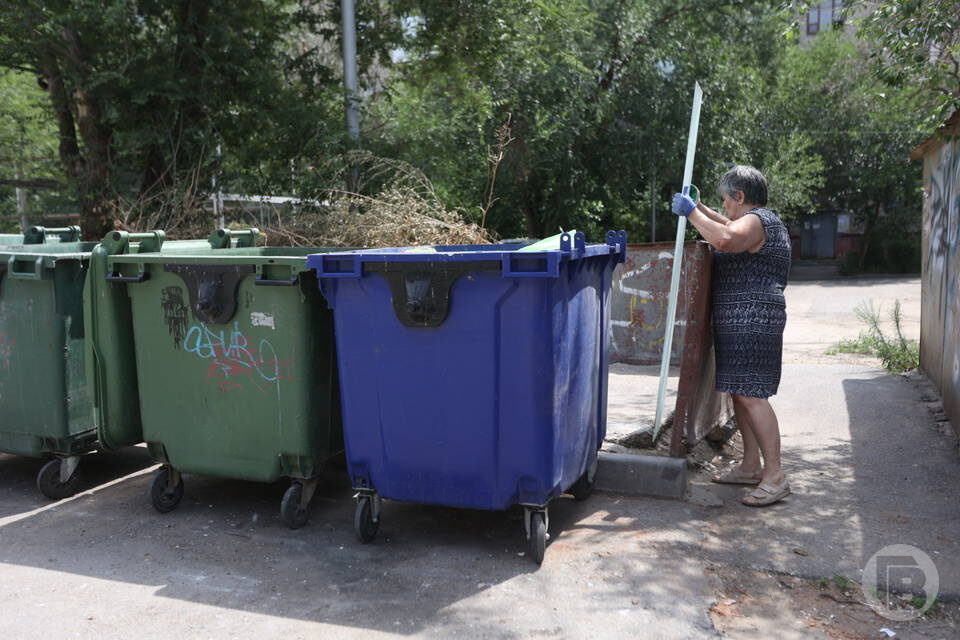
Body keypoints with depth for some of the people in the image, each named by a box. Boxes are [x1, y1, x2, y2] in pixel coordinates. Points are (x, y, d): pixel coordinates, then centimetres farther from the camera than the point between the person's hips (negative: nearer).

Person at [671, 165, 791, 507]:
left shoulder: (756, 220, -11)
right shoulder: (761, 220, 22)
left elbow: (725, 239, -33)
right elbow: (731, 230, 43)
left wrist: (691, 212, -20)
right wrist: (700, 208, 36)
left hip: (751, 321, -11)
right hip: (741, 322, 11)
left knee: (750, 395, -12)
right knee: (739, 392, 14)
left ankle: (775, 476, -9)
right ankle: (751, 466, 21)